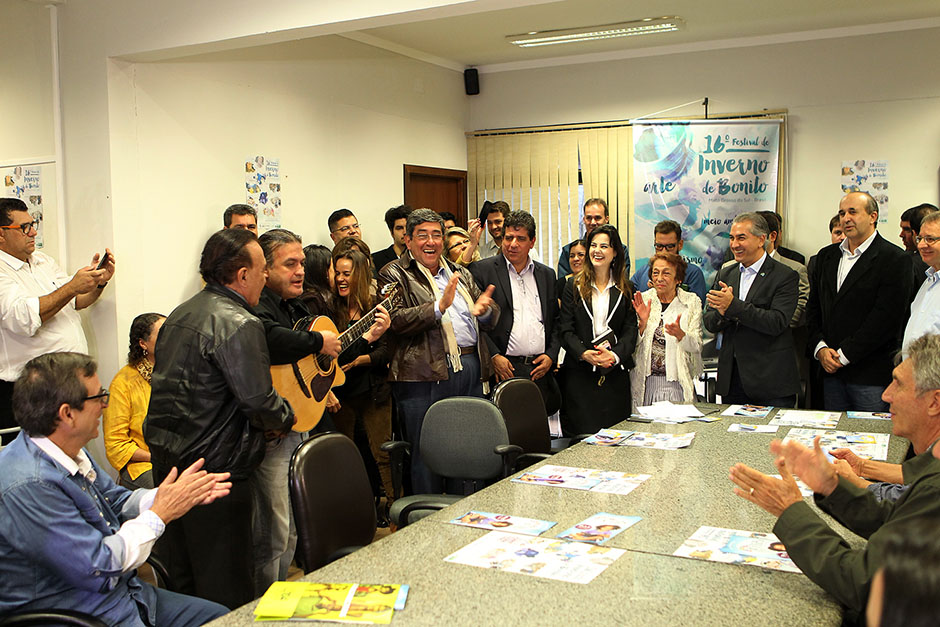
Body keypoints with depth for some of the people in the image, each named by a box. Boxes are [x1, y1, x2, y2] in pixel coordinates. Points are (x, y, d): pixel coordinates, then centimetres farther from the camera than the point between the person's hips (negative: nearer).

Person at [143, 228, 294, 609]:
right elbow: (258, 400, -22)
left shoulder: (179, 314, 11)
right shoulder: (239, 323, -18)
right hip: (213, 464, -9)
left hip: (165, 453, 9)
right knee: (226, 588, 2)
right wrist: (286, 418, -2)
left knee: (182, 577, 20)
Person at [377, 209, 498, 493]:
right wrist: (439, 306, -25)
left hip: (471, 369, 6)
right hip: (426, 374, -6)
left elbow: (492, 316, 17)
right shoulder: (394, 275, 1)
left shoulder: (459, 274, 20)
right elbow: (396, 320, -14)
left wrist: (484, 309, -7)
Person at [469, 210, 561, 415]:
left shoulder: (547, 274, 16)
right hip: (504, 370, -4)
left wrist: (551, 355, 4)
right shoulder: (482, 270, 1)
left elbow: (556, 320, 19)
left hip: (541, 370, 4)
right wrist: (493, 356, -12)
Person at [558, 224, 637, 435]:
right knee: (580, 437, -3)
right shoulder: (574, 285, 7)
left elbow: (631, 330, 3)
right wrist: (584, 354, -16)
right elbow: (565, 329, 0)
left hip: (615, 374, 1)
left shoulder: (625, 289, 10)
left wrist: (615, 355, -15)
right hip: (579, 373, -1)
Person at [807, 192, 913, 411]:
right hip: (831, 371, 5)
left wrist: (844, 355, -14)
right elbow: (813, 308, 13)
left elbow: (887, 319, -14)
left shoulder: (895, 259, -7)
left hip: (871, 376, -5)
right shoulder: (826, 256, 13)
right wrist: (820, 348, -3)